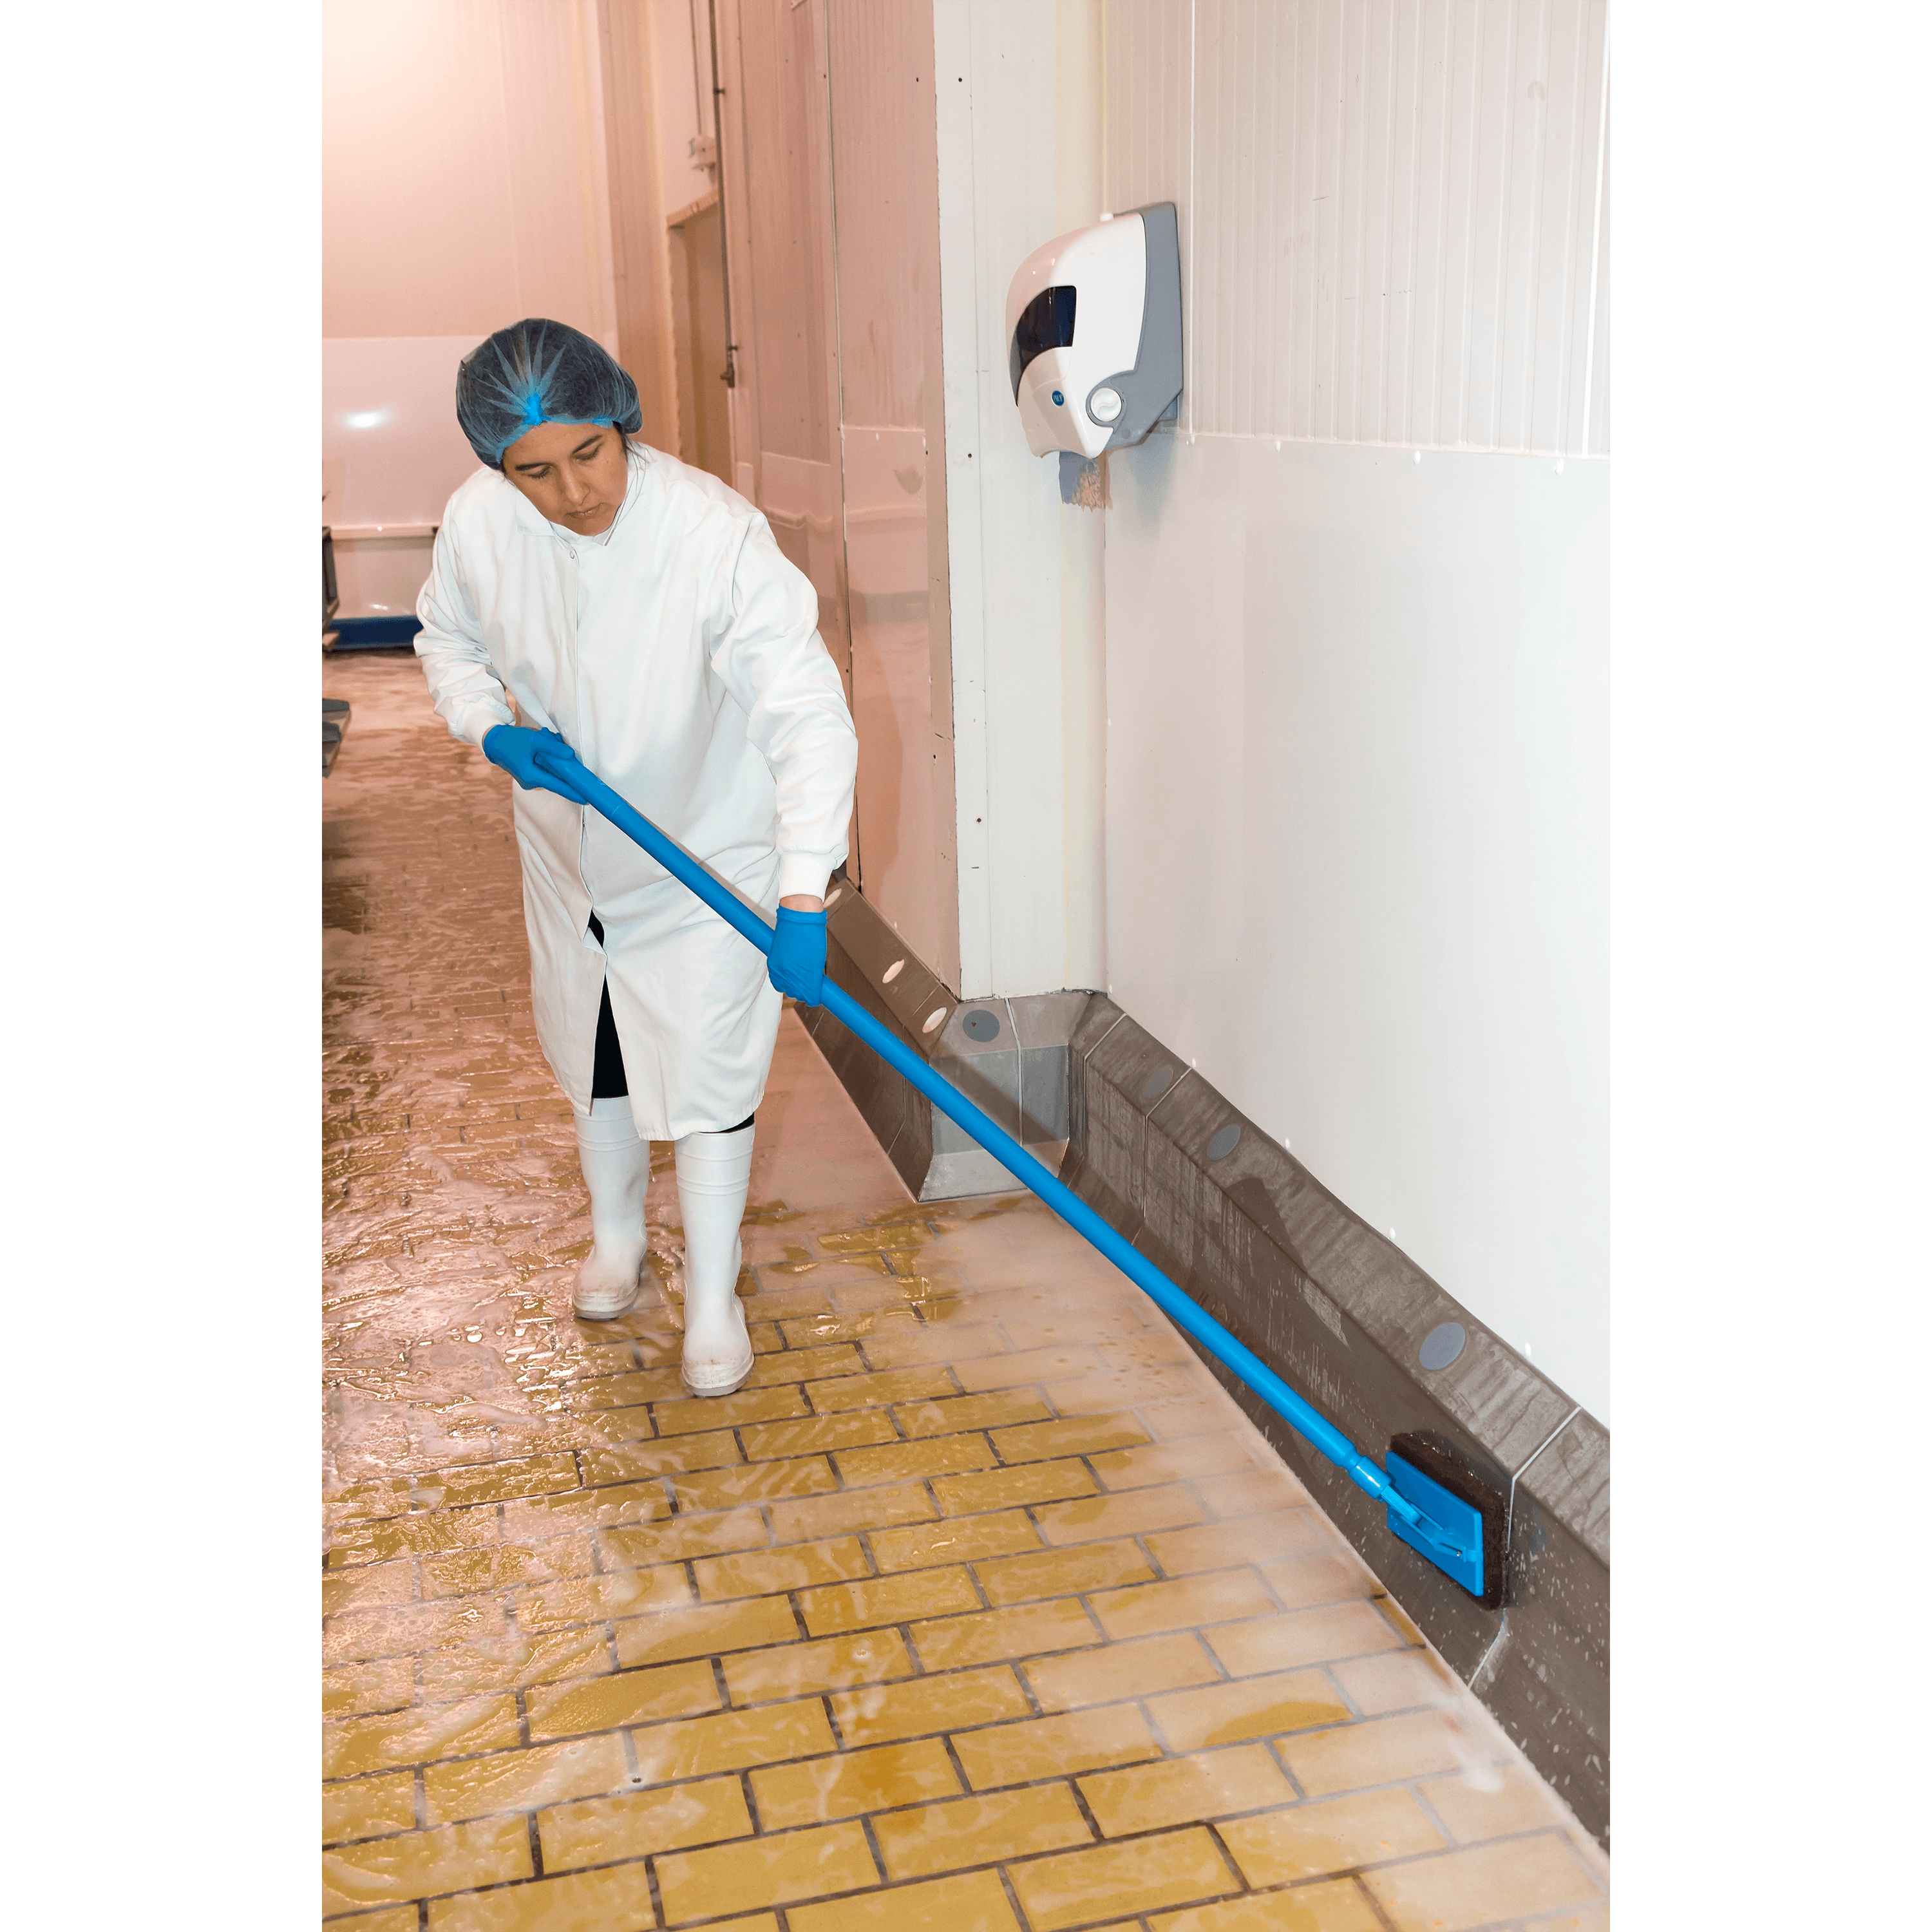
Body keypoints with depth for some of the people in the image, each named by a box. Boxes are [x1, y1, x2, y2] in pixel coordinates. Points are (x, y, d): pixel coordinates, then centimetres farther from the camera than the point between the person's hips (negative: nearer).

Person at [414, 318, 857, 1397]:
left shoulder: (718, 533, -32)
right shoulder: (478, 523, -17)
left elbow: (808, 712, -37)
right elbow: (449, 645, 5)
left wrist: (804, 896, -46)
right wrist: (499, 732, -17)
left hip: (708, 852, -4)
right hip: (569, 849, 5)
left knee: (705, 1075, 0)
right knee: (594, 1054, 21)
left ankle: (714, 1299, 20)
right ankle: (617, 1237, 46)